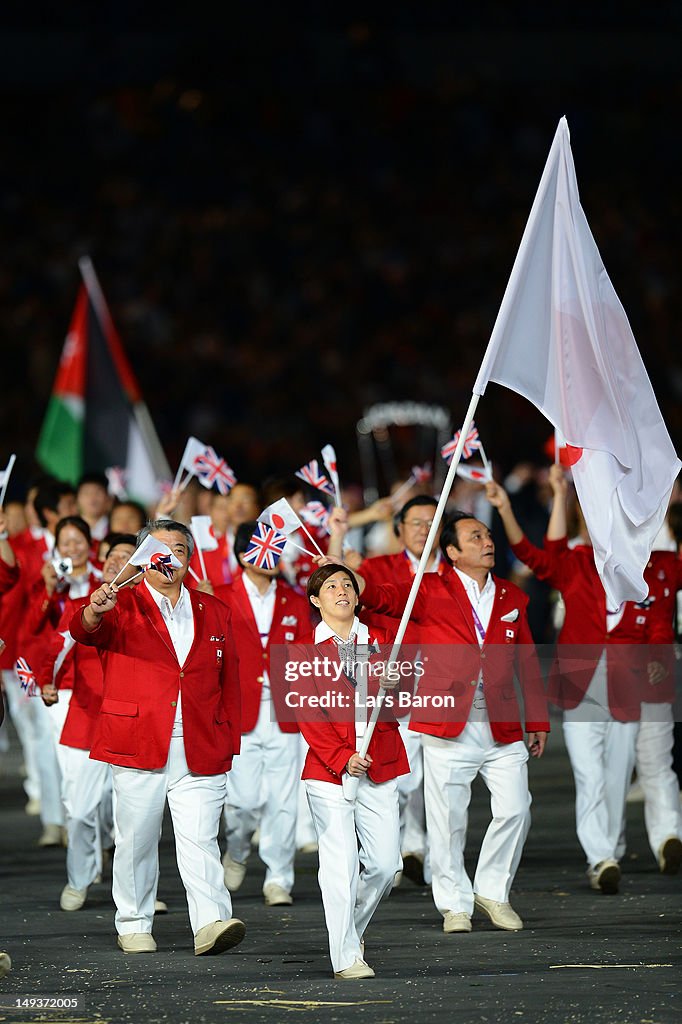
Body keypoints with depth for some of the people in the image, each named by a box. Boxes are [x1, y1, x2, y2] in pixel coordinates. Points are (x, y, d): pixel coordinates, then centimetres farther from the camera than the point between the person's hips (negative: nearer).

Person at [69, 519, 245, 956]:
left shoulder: (214, 613, 15)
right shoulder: (122, 606, 4)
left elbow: (229, 684, 18)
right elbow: (85, 631, -18)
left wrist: (229, 745, 11)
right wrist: (94, 612, -43)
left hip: (200, 751, 2)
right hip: (138, 745, -1)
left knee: (200, 838, -9)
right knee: (137, 838, 5)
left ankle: (212, 924, -19)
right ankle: (134, 926, 18)